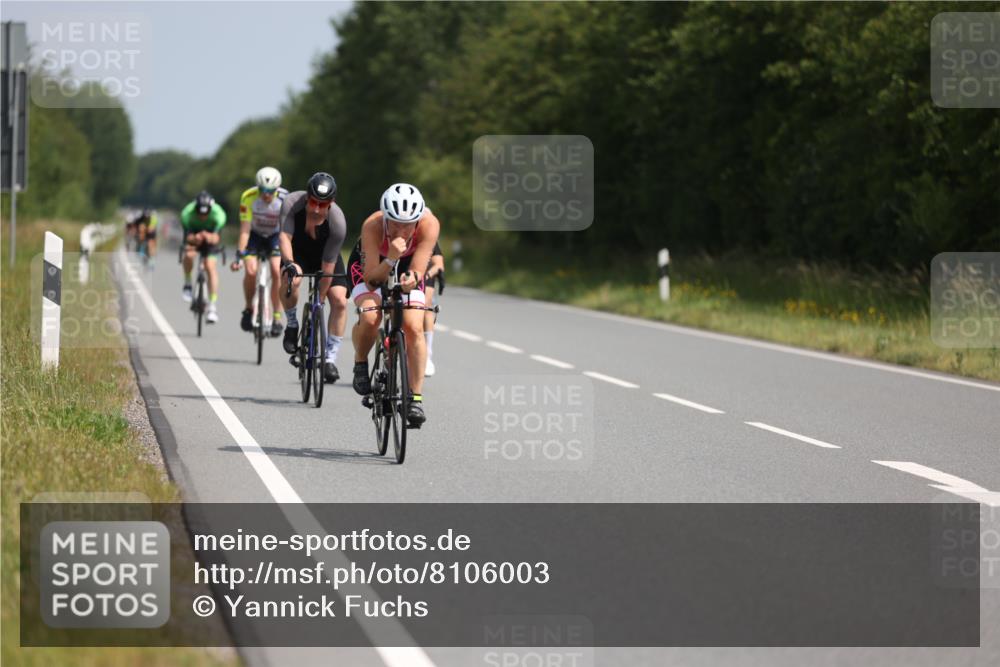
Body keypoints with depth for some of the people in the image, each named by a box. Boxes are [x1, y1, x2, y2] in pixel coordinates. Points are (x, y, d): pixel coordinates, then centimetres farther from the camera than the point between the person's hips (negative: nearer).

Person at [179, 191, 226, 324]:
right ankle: (188, 284, -3)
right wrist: (194, 238, -55)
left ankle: (212, 306, -9)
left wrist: (209, 237, -58)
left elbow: (215, 238, -35)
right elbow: (188, 236, -31)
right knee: (189, 253, -30)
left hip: (211, 233, -1)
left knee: (210, 266, -14)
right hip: (193, 231, 1)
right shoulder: (187, 214, -34)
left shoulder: (218, 214, -35)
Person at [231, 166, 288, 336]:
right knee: (251, 270, -20)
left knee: (277, 271, -21)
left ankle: (277, 316, -12)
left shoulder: (285, 200, -29)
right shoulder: (248, 197, -29)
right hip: (254, 235, 0)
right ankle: (248, 308, 5)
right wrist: (239, 255, -34)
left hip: (275, 235, 0)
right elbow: (245, 229, -28)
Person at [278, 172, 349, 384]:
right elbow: (285, 236, -36)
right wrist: (289, 263, -55)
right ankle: (292, 324, -7)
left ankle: (330, 358, -4)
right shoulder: (292, 202, -31)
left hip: (326, 254, 0)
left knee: (339, 301, -16)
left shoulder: (337, 222, -33)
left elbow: (328, 267, -28)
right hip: (297, 252, 0)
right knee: (291, 279, -33)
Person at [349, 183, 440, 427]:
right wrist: (391, 259, -55)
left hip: (407, 266, 2)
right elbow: (372, 279, -38)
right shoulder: (372, 226, -38)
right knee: (369, 318, -28)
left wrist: (412, 278, -55)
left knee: (414, 327, -17)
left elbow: (418, 270, -33)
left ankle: (415, 398, -7)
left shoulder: (429, 224, -35)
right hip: (370, 263, -2)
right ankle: (360, 364, 2)